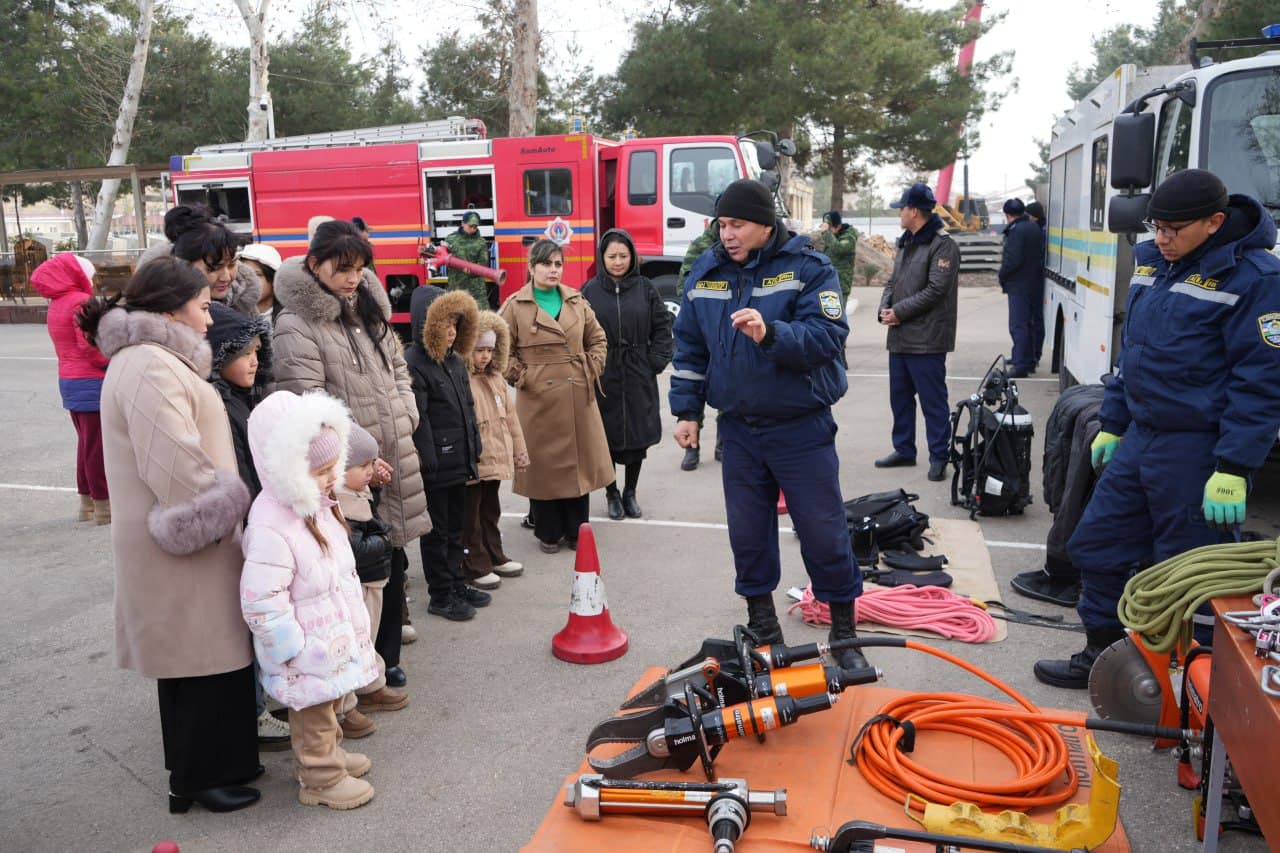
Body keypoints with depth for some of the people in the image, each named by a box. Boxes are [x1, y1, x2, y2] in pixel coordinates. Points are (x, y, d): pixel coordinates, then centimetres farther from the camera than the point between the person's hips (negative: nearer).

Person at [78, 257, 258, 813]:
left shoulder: (153, 360, 15)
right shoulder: (150, 367, -20)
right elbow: (174, 464, -26)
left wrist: (223, 509, 18)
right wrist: (218, 513, -13)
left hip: (183, 538, 11)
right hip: (187, 544, -11)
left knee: (192, 655, 19)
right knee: (206, 657, 1)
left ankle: (204, 763, 33)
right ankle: (201, 777, 16)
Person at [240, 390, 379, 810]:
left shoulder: (317, 504, -1)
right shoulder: (272, 529, -31)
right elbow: (261, 602, -30)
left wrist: (354, 615, 17)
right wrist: (296, 649, -23)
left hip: (336, 635, 9)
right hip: (308, 650, -9)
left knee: (330, 702, 27)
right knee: (313, 712, 11)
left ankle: (328, 753, 47)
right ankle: (321, 778, 29)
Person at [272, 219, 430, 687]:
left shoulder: (370, 309, 12)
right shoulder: (296, 325, -11)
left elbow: (399, 369, 21)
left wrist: (403, 420, 6)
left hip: (392, 464, 7)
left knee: (392, 564, 15)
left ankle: (386, 657, 32)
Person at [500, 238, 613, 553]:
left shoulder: (577, 301, 8)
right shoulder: (515, 306, -3)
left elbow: (598, 339, 16)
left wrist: (592, 370, 4)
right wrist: (522, 377, -7)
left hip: (578, 397, 4)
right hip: (538, 399, -3)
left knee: (579, 462, 9)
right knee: (544, 465, 4)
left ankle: (576, 530, 23)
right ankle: (548, 533, 20)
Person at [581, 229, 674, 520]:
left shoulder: (645, 288, 3)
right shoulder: (590, 290, 0)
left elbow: (662, 326, 6)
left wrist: (657, 360, -2)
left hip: (639, 377, 1)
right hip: (602, 376, -1)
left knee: (638, 435, 8)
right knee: (607, 436, 5)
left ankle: (630, 492, 25)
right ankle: (612, 494, 22)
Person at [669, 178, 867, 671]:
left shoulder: (808, 268, -10)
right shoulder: (705, 273, 4)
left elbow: (828, 336, -22)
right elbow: (689, 348, 11)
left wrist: (770, 334, -36)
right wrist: (687, 411, 8)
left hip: (801, 429, -4)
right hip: (738, 427, 4)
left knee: (824, 533, 2)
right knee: (747, 533, 13)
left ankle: (844, 633, 21)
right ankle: (761, 625, 31)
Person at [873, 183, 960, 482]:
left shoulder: (943, 246, -11)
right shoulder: (906, 244, 16)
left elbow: (935, 291, -18)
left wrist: (899, 312, -15)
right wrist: (885, 308, -2)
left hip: (926, 340, -9)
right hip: (899, 337, 9)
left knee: (933, 401, -2)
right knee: (900, 396, 16)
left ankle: (939, 456, 8)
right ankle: (904, 450, 28)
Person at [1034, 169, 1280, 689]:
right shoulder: (1152, 262, 9)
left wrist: (1234, 468, -19)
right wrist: (1111, 425, 18)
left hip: (1198, 451, -8)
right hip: (1140, 436, 8)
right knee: (1096, 544, 14)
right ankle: (1101, 655, 32)